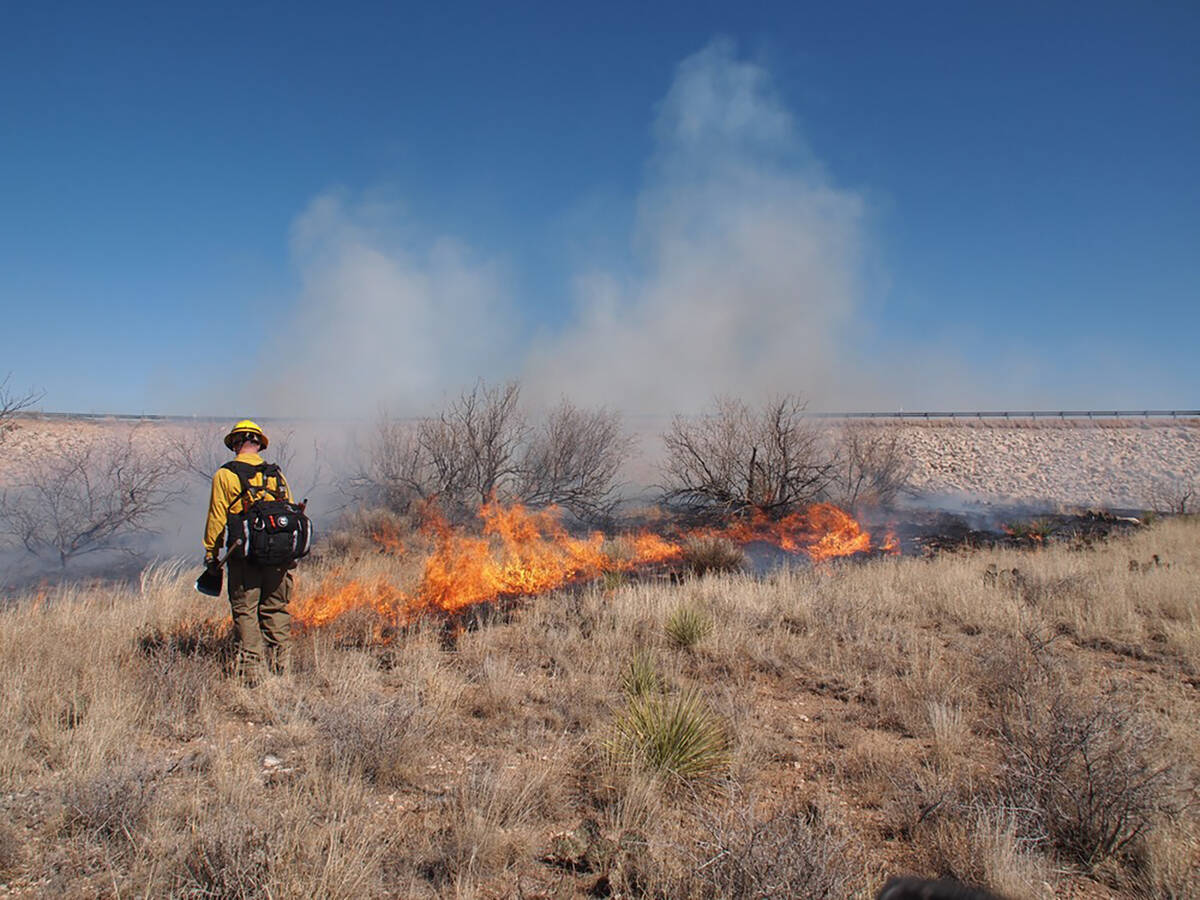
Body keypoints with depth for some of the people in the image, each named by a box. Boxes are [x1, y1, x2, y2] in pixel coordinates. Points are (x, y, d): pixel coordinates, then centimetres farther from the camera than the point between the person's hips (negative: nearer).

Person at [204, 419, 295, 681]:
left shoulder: (224, 475, -1)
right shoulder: (276, 474, 9)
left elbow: (217, 518, -2)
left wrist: (211, 553, 6)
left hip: (243, 555, -3)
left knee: (245, 611, 4)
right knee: (276, 610, 11)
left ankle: (251, 669, 4)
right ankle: (281, 664, 14)